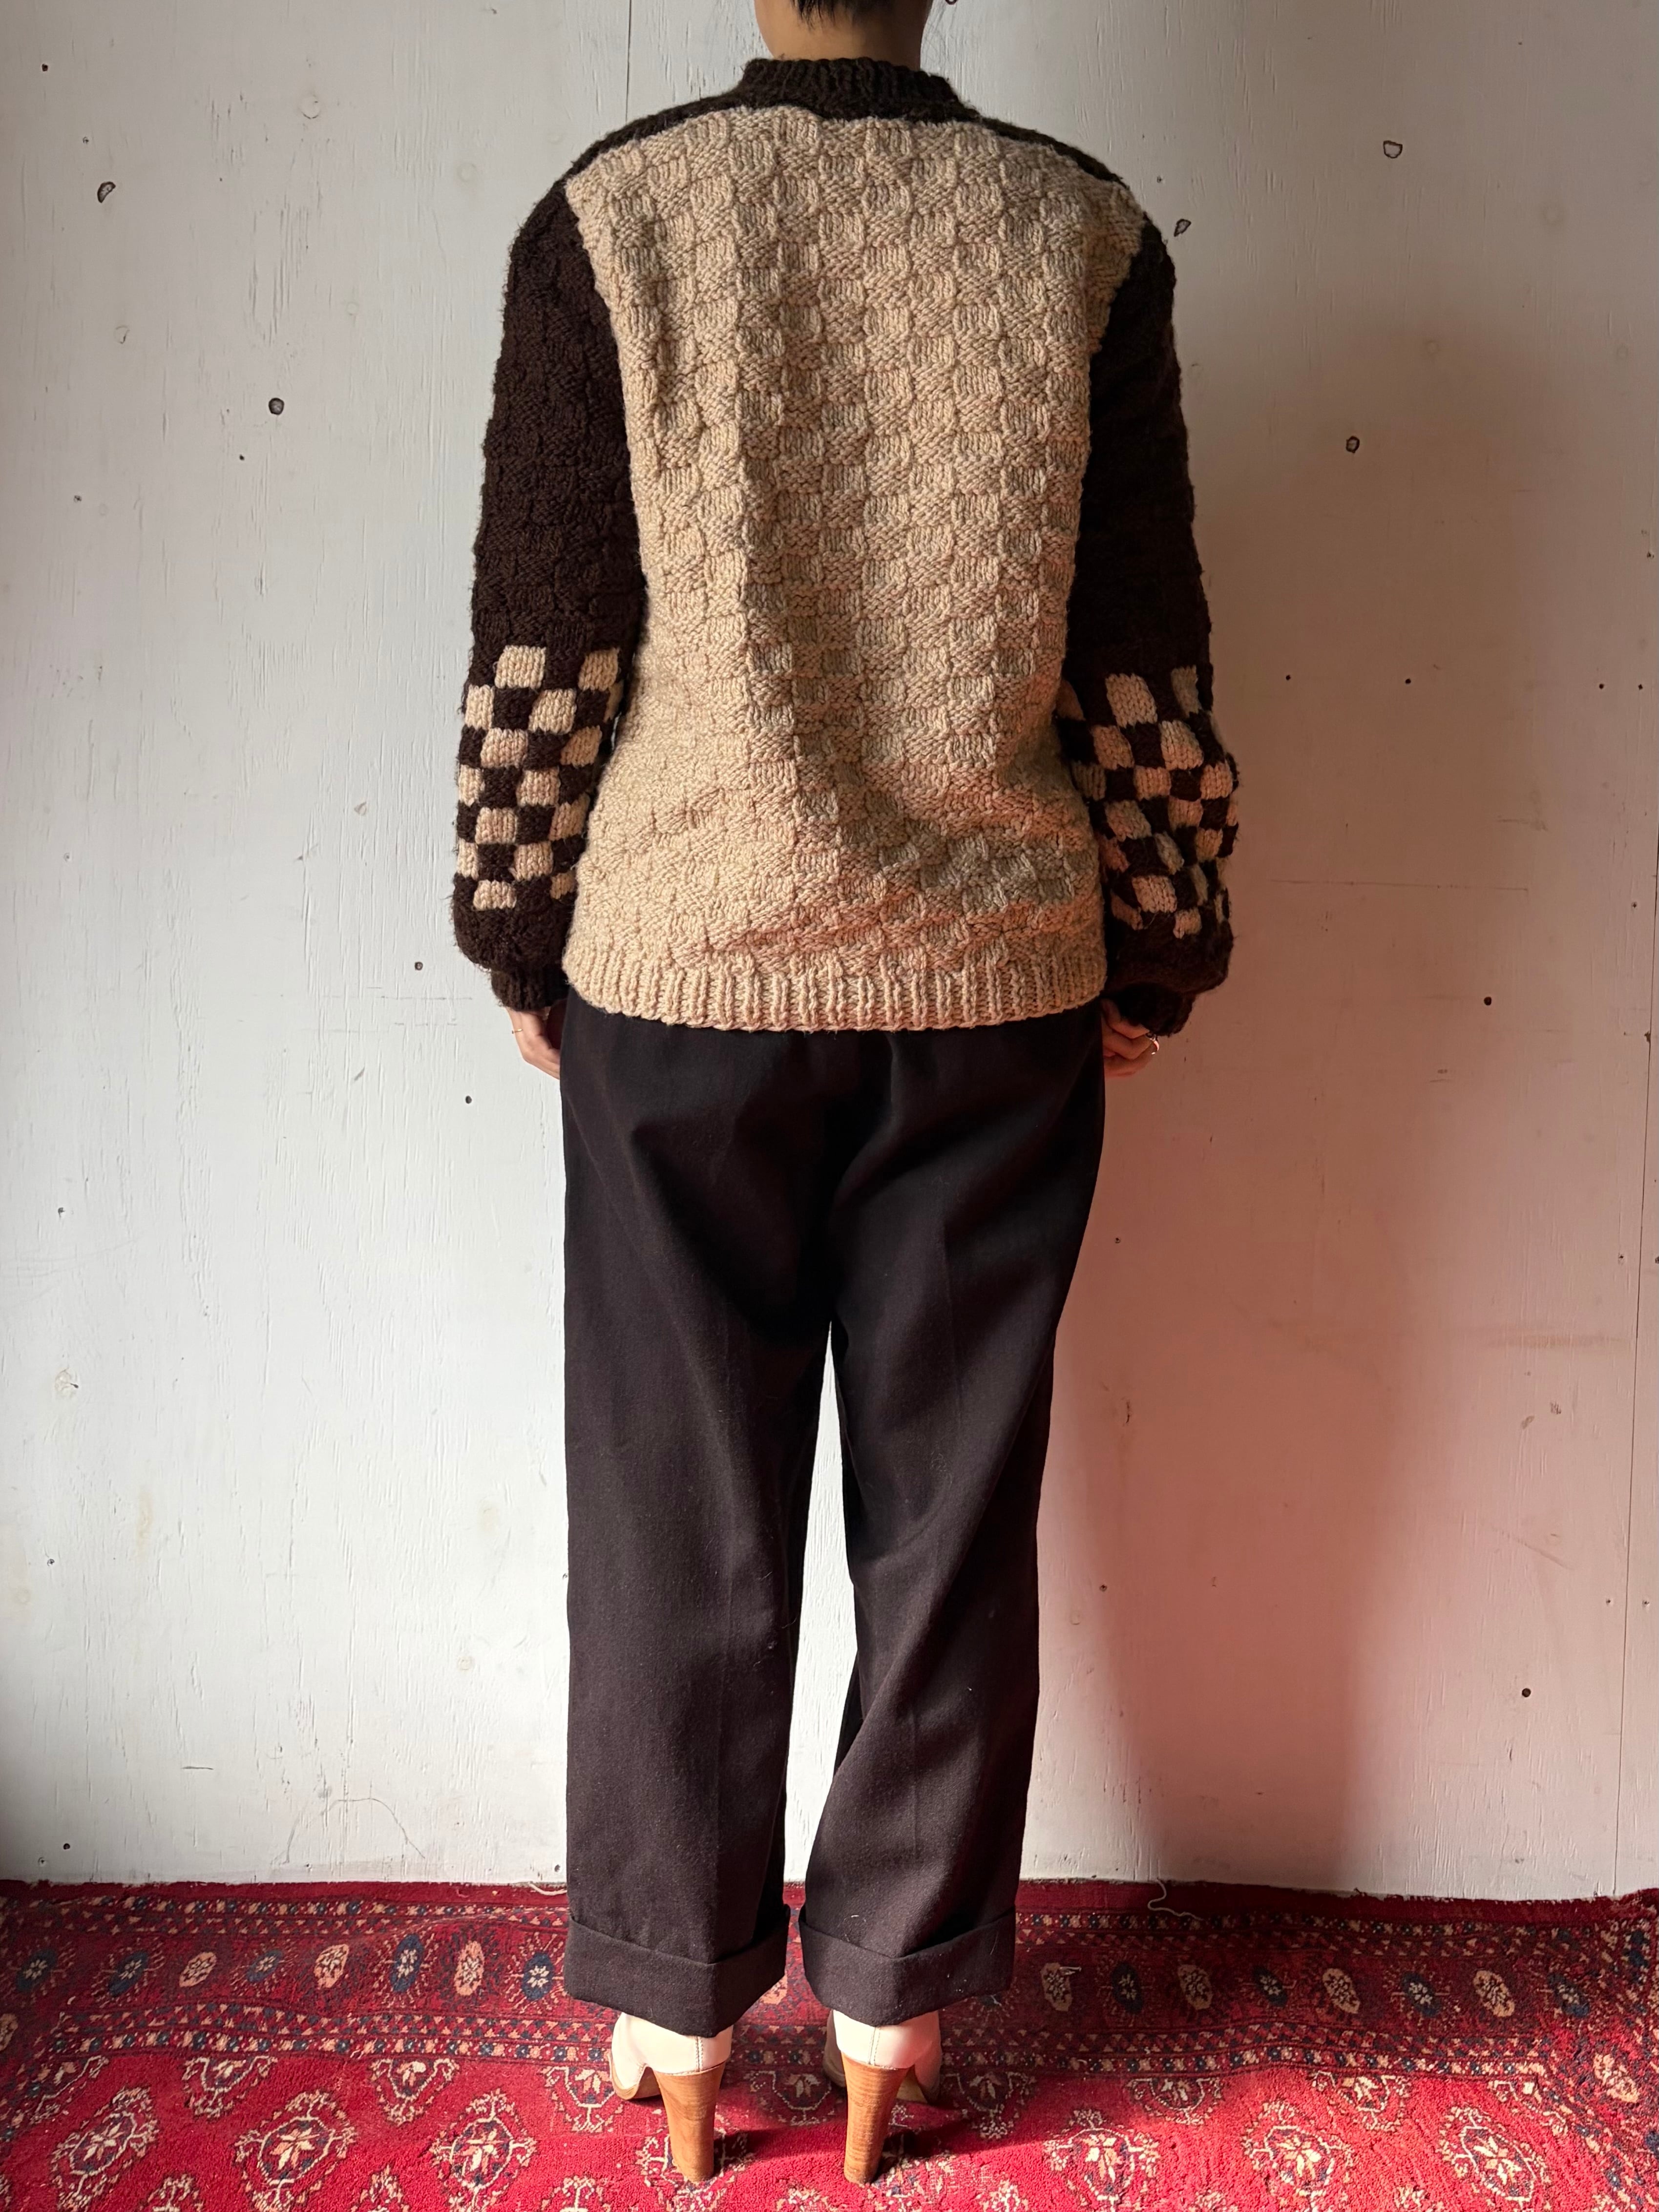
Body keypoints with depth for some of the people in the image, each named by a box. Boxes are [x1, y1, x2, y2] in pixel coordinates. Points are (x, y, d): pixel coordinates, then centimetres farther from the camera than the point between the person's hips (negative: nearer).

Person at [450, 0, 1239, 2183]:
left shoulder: (608, 218, -1)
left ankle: (678, 2022, 27)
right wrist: (1157, 955, 10)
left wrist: (524, 939, 8)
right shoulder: (1082, 229, 2)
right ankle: (893, 2016, 27)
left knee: (683, 1523, 11)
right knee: (951, 1520, 12)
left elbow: (539, 650, -4)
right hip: (996, 984, 1)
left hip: (679, 970, 0)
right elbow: (1145, 667, 0)